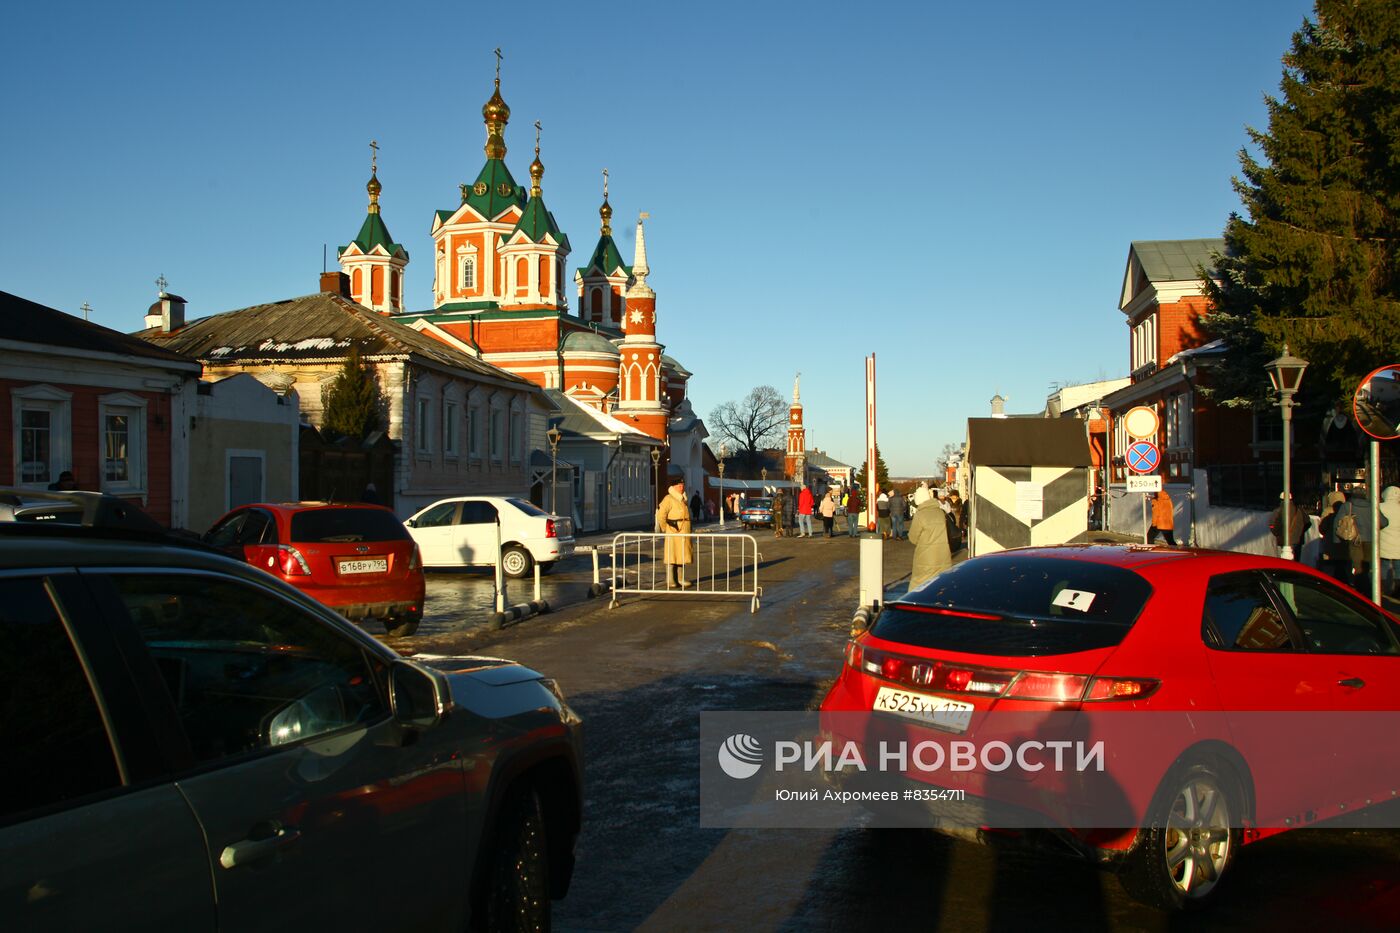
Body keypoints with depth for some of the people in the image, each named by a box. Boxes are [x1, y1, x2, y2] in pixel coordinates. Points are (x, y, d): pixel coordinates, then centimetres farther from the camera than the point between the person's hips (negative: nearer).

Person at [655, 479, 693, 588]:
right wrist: (665, 529, -13)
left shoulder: (682, 499, 17)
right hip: (674, 533, -9)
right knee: (671, 556, -7)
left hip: (683, 533, 9)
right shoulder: (669, 499, -11)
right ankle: (670, 581, -5)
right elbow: (661, 515, -18)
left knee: (682, 555, 11)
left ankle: (680, 579, 18)